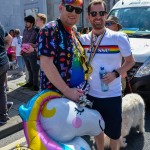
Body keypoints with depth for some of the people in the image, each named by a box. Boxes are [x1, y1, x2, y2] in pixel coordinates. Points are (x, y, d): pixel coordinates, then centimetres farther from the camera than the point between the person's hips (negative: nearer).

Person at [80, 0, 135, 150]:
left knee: (114, 132, 11)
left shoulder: (119, 38, -12)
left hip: (112, 95, -3)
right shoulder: (83, 39, -2)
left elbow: (130, 61, -2)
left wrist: (116, 73, -18)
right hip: (91, 94, 3)